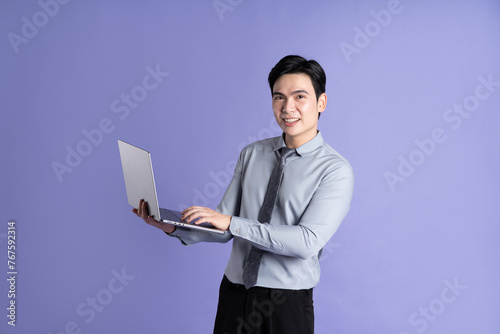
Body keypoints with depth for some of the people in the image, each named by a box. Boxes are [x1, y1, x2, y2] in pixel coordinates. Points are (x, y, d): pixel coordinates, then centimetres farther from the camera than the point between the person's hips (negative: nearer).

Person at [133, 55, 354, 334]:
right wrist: (173, 226, -13)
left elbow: (308, 241, -22)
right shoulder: (252, 154, 4)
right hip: (234, 291, 4)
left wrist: (232, 223, -24)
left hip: (287, 303, -3)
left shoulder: (336, 170, -12)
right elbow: (224, 228, 3)